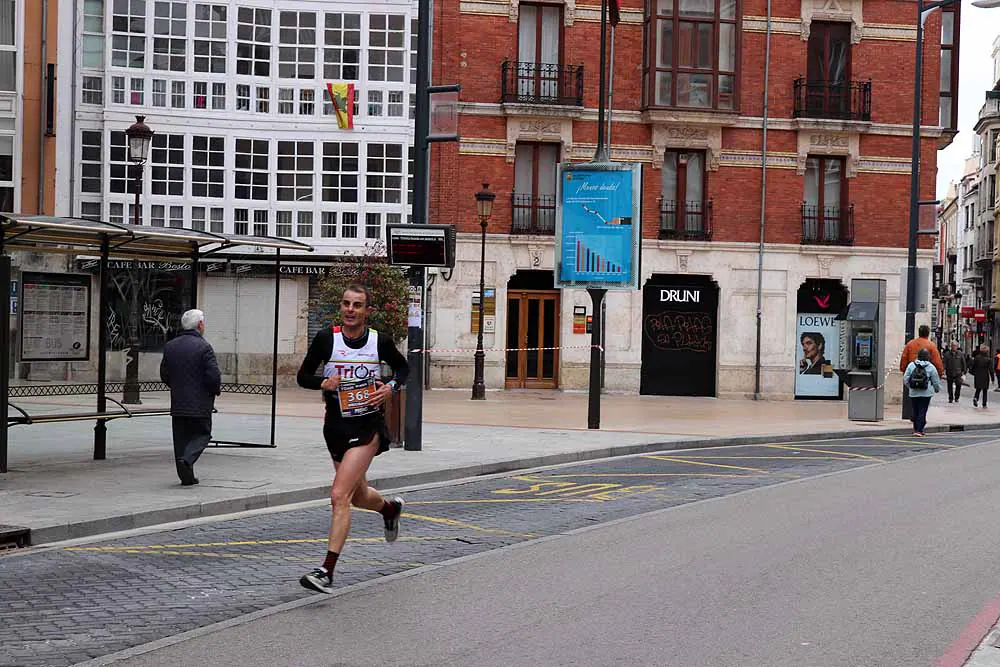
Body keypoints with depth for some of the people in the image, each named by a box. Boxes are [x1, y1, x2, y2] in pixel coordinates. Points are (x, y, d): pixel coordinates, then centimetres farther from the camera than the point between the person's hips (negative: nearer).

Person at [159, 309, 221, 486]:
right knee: (202, 434, 8)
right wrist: (217, 390, 3)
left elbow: (164, 375, 10)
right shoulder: (203, 347, -13)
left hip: (178, 404, 5)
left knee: (181, 438, 11)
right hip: (199, 403, -5)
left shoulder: (170, 346, 6)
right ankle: (186, 459, -16)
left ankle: (187, 476, 9)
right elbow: (214, 376, -17)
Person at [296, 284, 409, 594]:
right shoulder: (326, 339, -5)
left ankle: (327, 571, -17)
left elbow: (402, 367, 14)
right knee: (358, 496, 21)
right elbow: (303, 376, 4)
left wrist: (391, 387, -6)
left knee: (339, 496, -17)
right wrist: (323, 383, -17)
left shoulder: (380, 341, -5)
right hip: (336, 426, 4)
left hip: (368, 427, -3)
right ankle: (390, 507, 56)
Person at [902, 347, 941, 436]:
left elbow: (905, 379, 2)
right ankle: (919, 430, -8)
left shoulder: (911, 365, 0)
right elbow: (936, 381, 3)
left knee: (915, 411, 11)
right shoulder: (931, 367, -4)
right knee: (922, 412, -2)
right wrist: (937, 389, 22)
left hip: (913, 393, 2)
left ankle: (916, 429, 17)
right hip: (926, 393, -2)